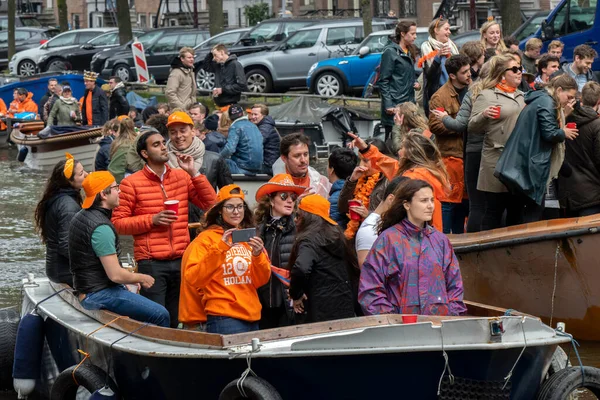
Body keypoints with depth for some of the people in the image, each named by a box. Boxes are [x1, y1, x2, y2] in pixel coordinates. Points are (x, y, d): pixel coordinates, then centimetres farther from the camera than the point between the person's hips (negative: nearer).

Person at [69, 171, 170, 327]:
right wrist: (141, 278, -5)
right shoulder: (101, 227, -22)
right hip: (101, 295, -10)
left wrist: (130, 277, 19)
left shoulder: (80, 217, 11)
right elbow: (115, 275, -23)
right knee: (161, 315, -15)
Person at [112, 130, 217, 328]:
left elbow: (210, 203, 8)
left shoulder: (181, 176, 12)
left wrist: (194, 172, 0)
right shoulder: (131, 183, -1)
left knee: (176, 320, 9)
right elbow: (118, 222, -4)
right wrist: (152, 220, -14)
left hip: (180, 260, 4)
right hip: (151, 263, -4)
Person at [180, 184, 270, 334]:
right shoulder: (207, 238, 0)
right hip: (224, 319, -5)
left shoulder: (249, 238, 14)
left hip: (252, 318, 5)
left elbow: (261, 281, 11)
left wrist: (257, 255, -7)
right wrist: (220, 248, -19)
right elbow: (193, 279, -11)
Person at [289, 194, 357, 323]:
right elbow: (354, 269, 18)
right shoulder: (336, 235, 14)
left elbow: (301, 269, -31)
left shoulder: (309, 240, -12)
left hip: (322, 314, -8)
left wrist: (296, 294, -14)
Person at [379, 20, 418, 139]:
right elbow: (383, 81, -12)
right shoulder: (390, 51, -9)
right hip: (395, 105, -8)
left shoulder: (408, 51, 16)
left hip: (408, 102, 8)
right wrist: (388, 105, -18)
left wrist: (414, 84, 7)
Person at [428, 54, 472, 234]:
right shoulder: (440, 97, -9)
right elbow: (435, 125, -17)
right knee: (448, 198, -6)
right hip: (451, 155, -7)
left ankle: (459, 237, 24)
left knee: (465, 197, 14)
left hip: (469, 155, 7)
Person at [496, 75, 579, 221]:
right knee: (535, 210, -5)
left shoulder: (540, 100, 19)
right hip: (532, 166, -10)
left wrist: (563, 114, 11)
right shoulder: (547, 102, -13)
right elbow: (549, 133, -20)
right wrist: (564, 133, -2)